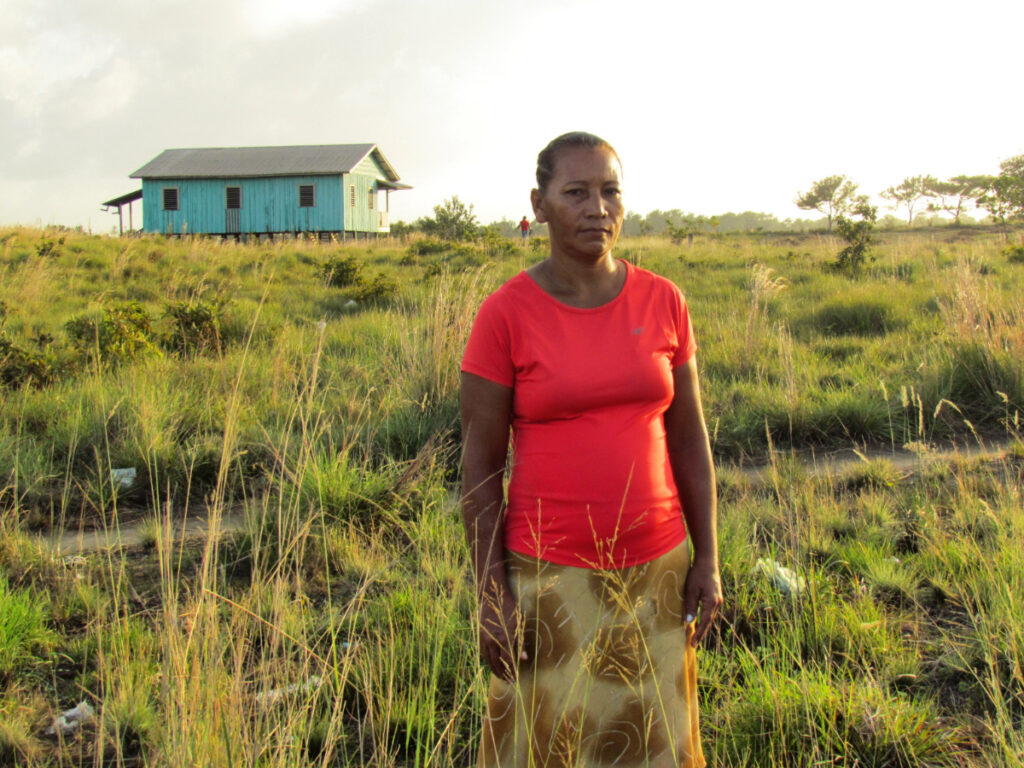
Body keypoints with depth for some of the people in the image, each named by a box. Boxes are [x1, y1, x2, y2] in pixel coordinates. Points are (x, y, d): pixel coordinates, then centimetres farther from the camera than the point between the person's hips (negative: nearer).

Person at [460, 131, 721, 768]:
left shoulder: (664, 302, -1)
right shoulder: (505, 314, -10)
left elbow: (688, 435, 4)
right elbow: (480, 462, -8)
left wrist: (708, 558, 2)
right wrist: (492, 593, -10)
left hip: (654, 569, 3)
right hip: (549, 573, -3)